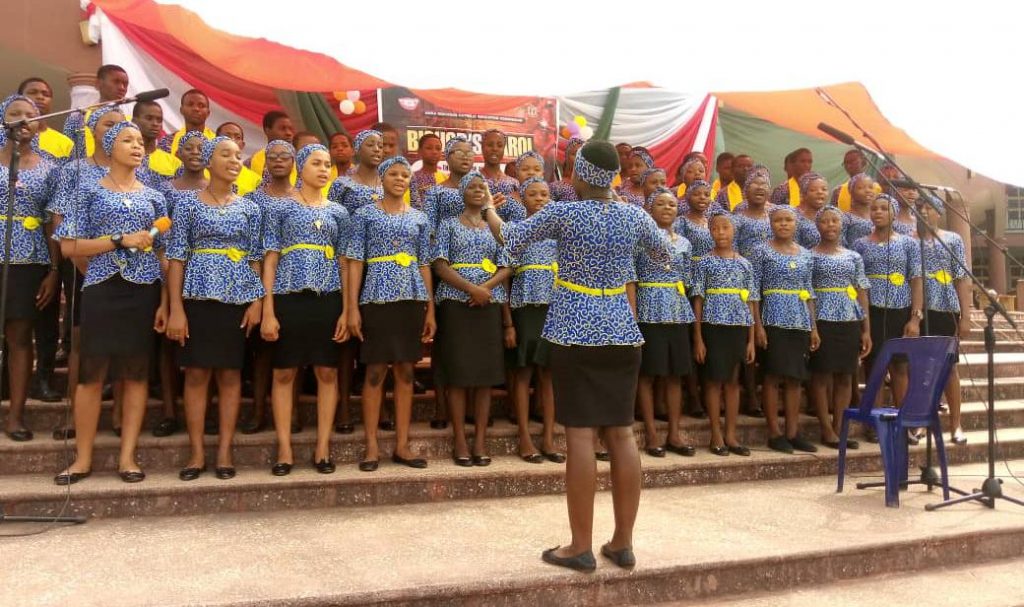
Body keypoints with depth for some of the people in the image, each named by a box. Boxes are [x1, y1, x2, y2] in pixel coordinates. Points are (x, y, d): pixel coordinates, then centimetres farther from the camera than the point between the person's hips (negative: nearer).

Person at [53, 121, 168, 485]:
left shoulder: (153, 198, 11)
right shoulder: (91, 192, 5)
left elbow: (164, 254, 8)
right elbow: (68, 247, -2)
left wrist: (165, 302, 0)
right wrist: (120, 240, -12)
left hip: (144, 291, 2)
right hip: (102, 289, -2)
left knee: (136, 374, 4)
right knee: (92, 373, 0)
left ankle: (127, 456, 11)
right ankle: (83, 458, 11)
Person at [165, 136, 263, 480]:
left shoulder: (250, 209, 9)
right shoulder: (189, 205, 2)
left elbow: (256, 258, 9)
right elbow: (176, 257, -1)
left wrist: (257, 301, -2)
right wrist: (176, 308, -9)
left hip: (238, 296, 2)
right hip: (199, 294, -2)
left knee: (230, 373, 4)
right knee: (197, 373, 0)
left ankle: (224, 450, 10)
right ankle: (197, 451, 8)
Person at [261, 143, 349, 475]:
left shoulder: (338, 211, 12)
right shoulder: (281, 209, 5)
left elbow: (344, 263, 9)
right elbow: (270, 261, 1)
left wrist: (347, 310, 0)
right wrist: (268, 311, -8)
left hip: (328, 298, 2)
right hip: (289, 296, -2)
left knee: (328, 372, 3)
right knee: (284, 373, 2)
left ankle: (323, 447, 12)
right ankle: (285, 449, 10)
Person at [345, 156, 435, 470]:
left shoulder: (418, 218, 13)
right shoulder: (365, 214, 4)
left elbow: (424, 264, 13)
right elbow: (355, 261, -1)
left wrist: (431, 308, 8)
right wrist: (353, 307, -9)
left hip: (412, 299, 3)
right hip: (377, 298, -3)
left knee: (405, 372, 5)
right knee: (375, 372, -1)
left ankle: (402, 445, 12)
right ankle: (372, 445, 7)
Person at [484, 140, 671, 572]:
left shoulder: (563, 213, -7)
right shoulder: (633, 215, 4)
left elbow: (510, 239, 5)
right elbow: (664, 253, 23)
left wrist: (487, 210, 25)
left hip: (576, 332, -4)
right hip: (621, 332, 5)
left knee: (580, 433, -3)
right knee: (621, 432, 7)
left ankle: (582, 546, 3)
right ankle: (623, 542, 15)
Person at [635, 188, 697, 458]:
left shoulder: (683, 243, 13)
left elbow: (686, 280, 17)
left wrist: (677, 301, 5)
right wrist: (632, 313, -12)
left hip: (677, 312, 5)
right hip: (648, 311, -5)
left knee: (675, 374, 6)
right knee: (648, 374, -1)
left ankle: (674, 434, 14)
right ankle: (651, 435, 6)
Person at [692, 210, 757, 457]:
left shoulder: (745, 264, 10)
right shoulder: (704, 262, 1)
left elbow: (750, 303, 10)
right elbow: (698, 301, -2)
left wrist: (751, 340, 6)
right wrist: (698, 338, -8)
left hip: (739, 326, 4)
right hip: (713, 325, -3)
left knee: (733, 380, 8)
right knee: (714, 380, 0)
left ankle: (731, 435, 15)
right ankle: (716, 436, 8)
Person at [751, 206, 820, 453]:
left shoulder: (805, 254, 13)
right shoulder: (762, 252, -1)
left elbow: (809, 292, 15)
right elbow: (754, 290, -6)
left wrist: (814, 326, 10)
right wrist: (758, 325, -13)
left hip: (800, 322, 5)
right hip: (774, 320, -5)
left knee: (795, 377, 7)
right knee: (773, 375, -3)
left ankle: (793, 432, 13)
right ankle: (774, 433, 3)